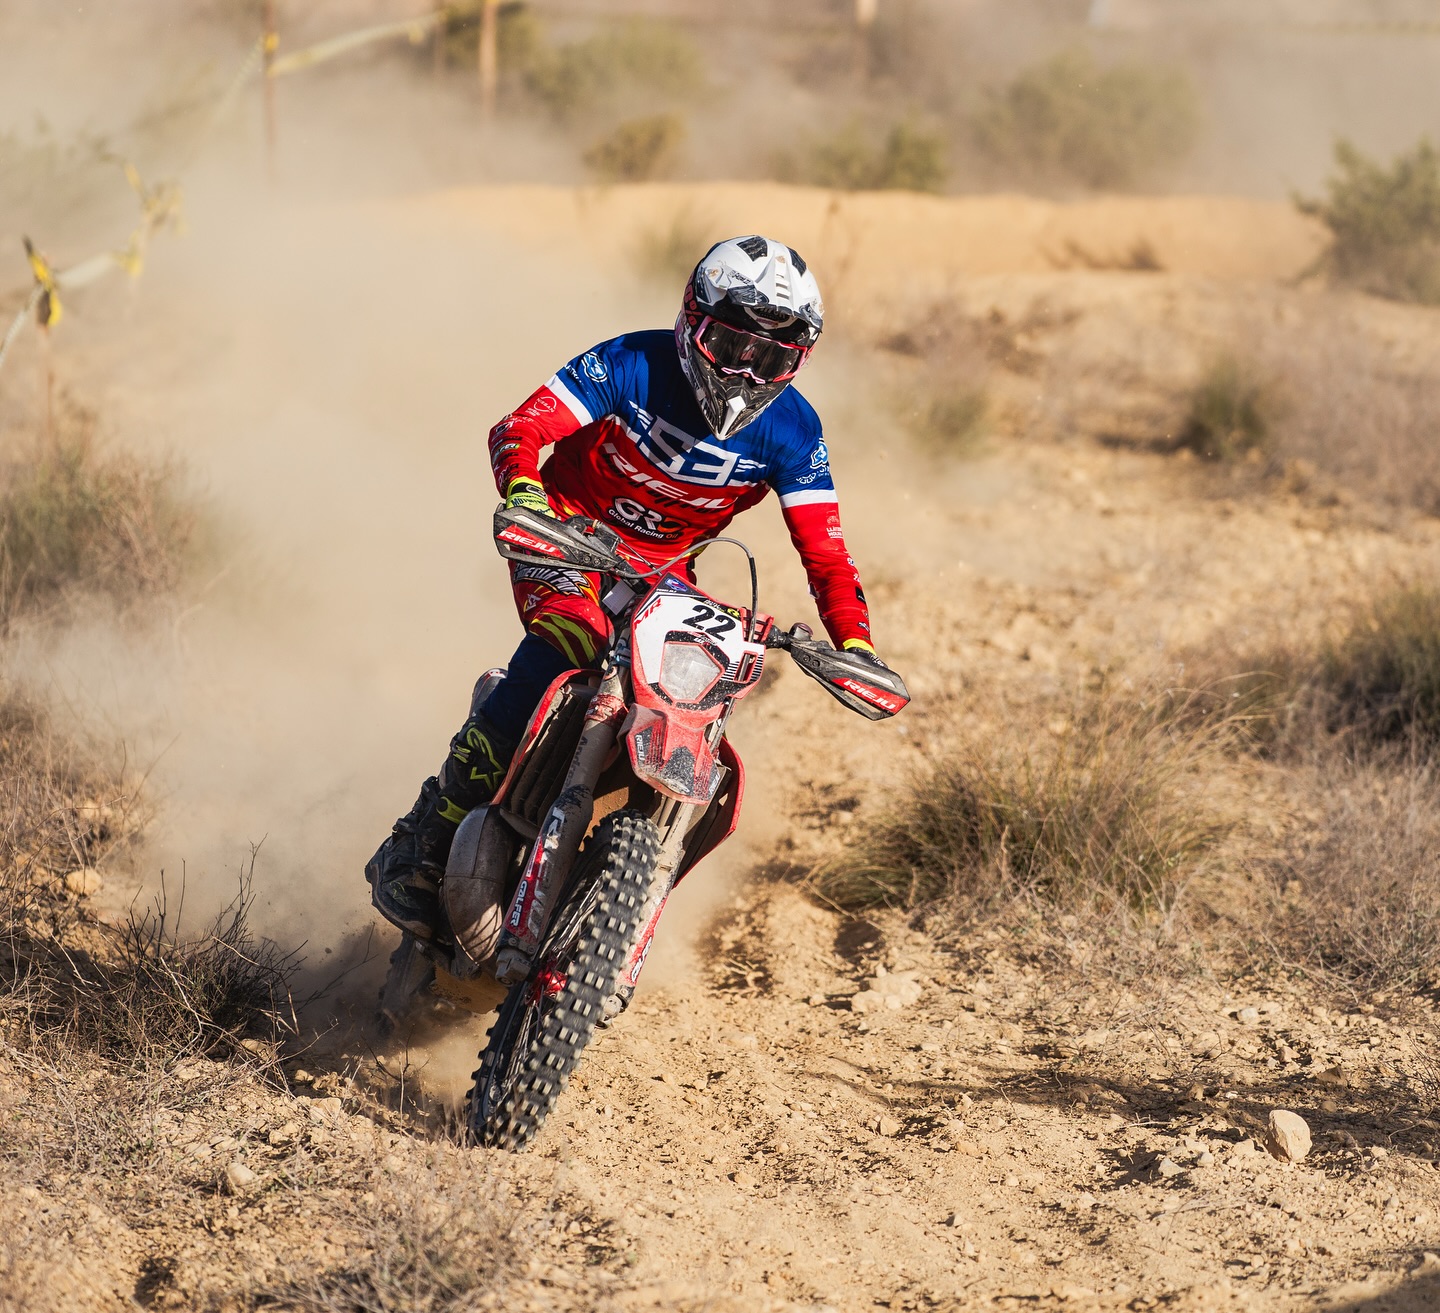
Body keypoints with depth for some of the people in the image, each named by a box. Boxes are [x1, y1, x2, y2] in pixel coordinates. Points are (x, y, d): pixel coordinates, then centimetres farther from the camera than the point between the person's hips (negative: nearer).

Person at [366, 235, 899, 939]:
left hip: (662, 570, 5)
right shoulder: (634, 365, -18)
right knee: (567, 643, -33)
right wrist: (523, 493, -46)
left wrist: (855, 645, -29)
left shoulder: (792, 432, -11)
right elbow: (518, 427, -24)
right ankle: (418, 847, -28)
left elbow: (824, 553, -12)